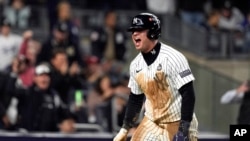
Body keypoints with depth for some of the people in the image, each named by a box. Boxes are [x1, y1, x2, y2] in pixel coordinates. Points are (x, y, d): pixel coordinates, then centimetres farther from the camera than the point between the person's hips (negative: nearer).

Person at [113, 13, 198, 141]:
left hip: (178, 123, -6)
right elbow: (135, 99, 16)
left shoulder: (173, 58, -18)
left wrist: (183, 130, -24)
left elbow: (188, 95, -19)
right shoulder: (136, 64, 4)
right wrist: (124, 129, 13)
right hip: (151, 122, 6)